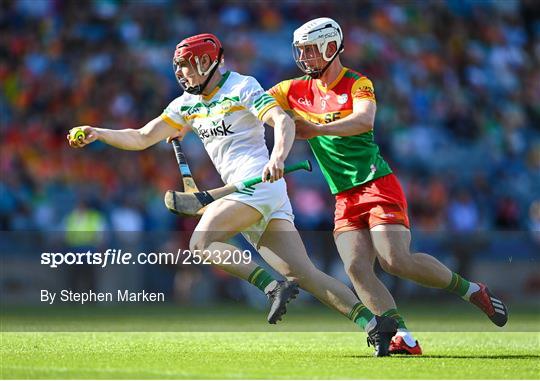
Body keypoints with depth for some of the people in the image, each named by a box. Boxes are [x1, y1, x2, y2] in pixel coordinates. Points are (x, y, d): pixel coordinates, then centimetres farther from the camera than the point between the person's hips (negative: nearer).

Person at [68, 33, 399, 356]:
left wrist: (278, 157, -34)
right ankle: (375, 323, -9)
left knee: (202, 243, -17)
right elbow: (141, 139, 22)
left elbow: (284, 122, -15)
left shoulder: (242, 87, -2)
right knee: (304, 273, -4)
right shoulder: (187, 104, 20)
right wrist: (98, 134, 9)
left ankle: (275, 287, -23)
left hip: (259, 182, -7)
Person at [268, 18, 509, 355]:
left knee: (396, 261, -19)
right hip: (345, 198, 6)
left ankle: (470, 290, 1)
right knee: (356, 268, -15)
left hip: (378, 185, -6)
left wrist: (317, 129, -36)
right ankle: (404, 339, -17)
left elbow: (364, 120, -25)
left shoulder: (358, 84, -6)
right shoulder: (298, 91, 11)